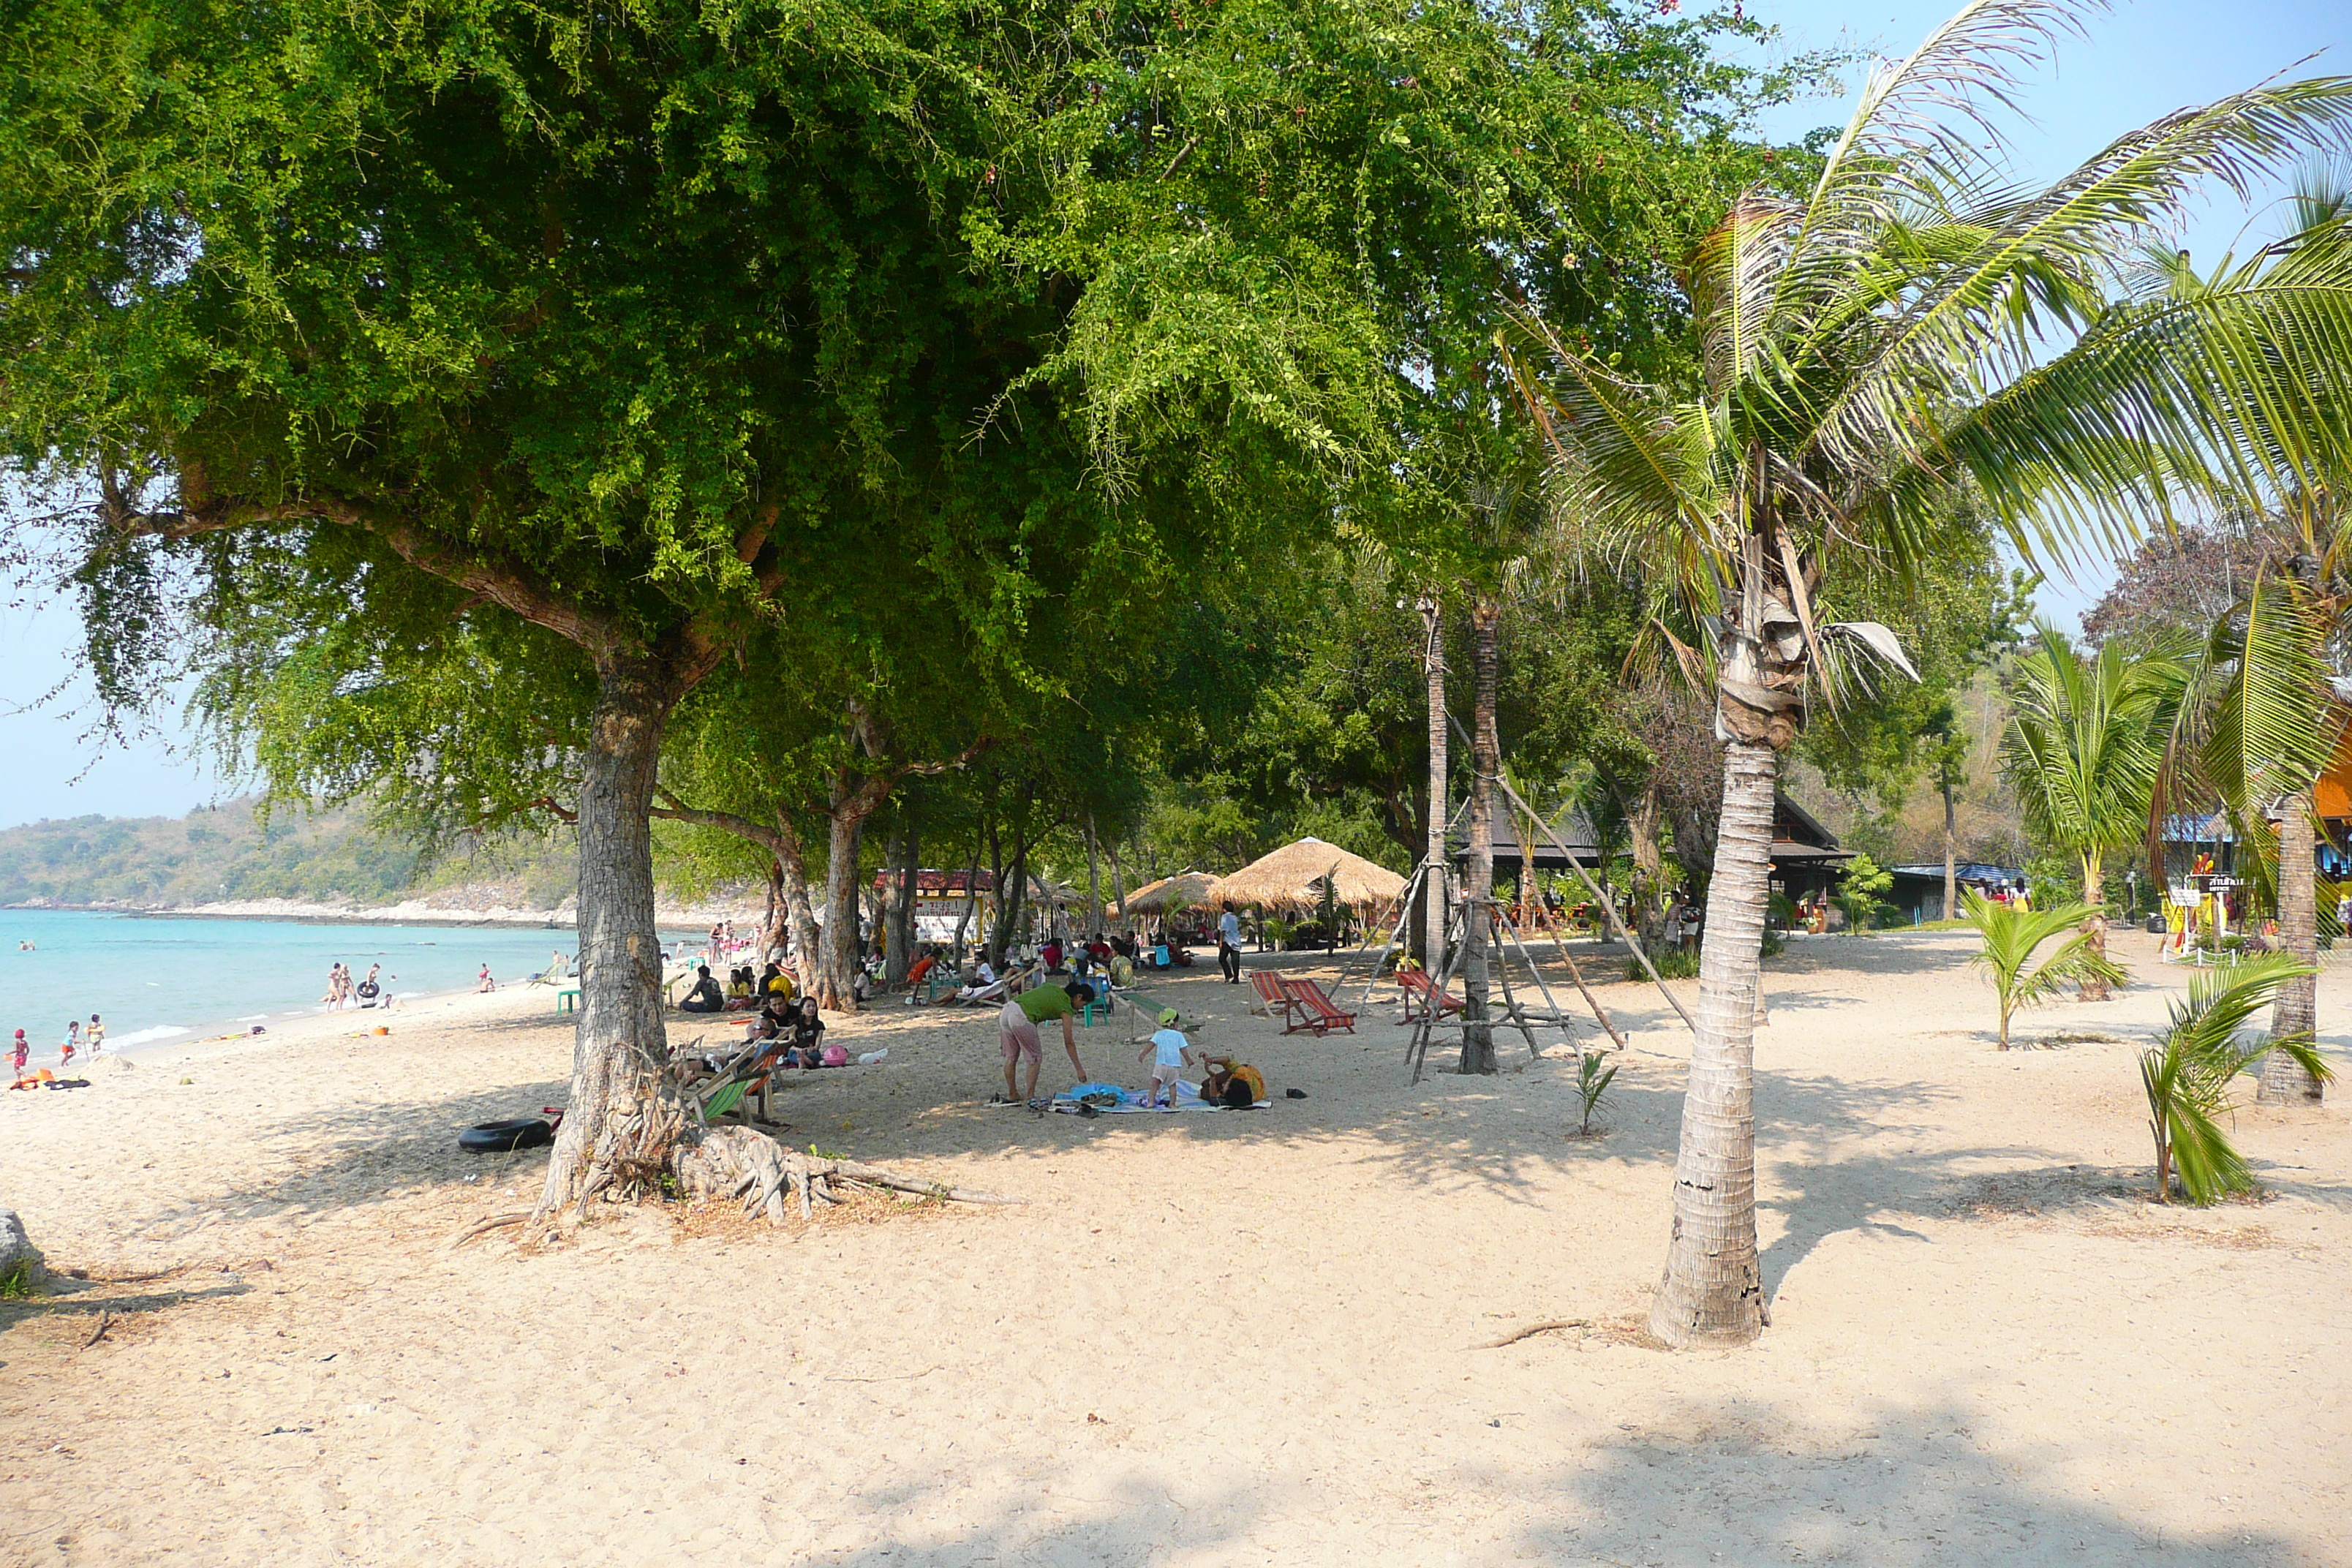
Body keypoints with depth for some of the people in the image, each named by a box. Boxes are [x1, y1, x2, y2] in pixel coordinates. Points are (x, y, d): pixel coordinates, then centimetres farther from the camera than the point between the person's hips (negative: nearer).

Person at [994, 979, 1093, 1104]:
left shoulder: (1054, 988, 23)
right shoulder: (1065, 1008, 3)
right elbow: (1069, 1043, 5)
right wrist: (1079, 1069, 10)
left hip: (1007, 1010, 8)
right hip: (1021, 1018, -8)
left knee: (1011, 1057, 19)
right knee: (1035, 1059, 9)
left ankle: (1011, 1095, 27)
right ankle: (1029, 1096, 6)